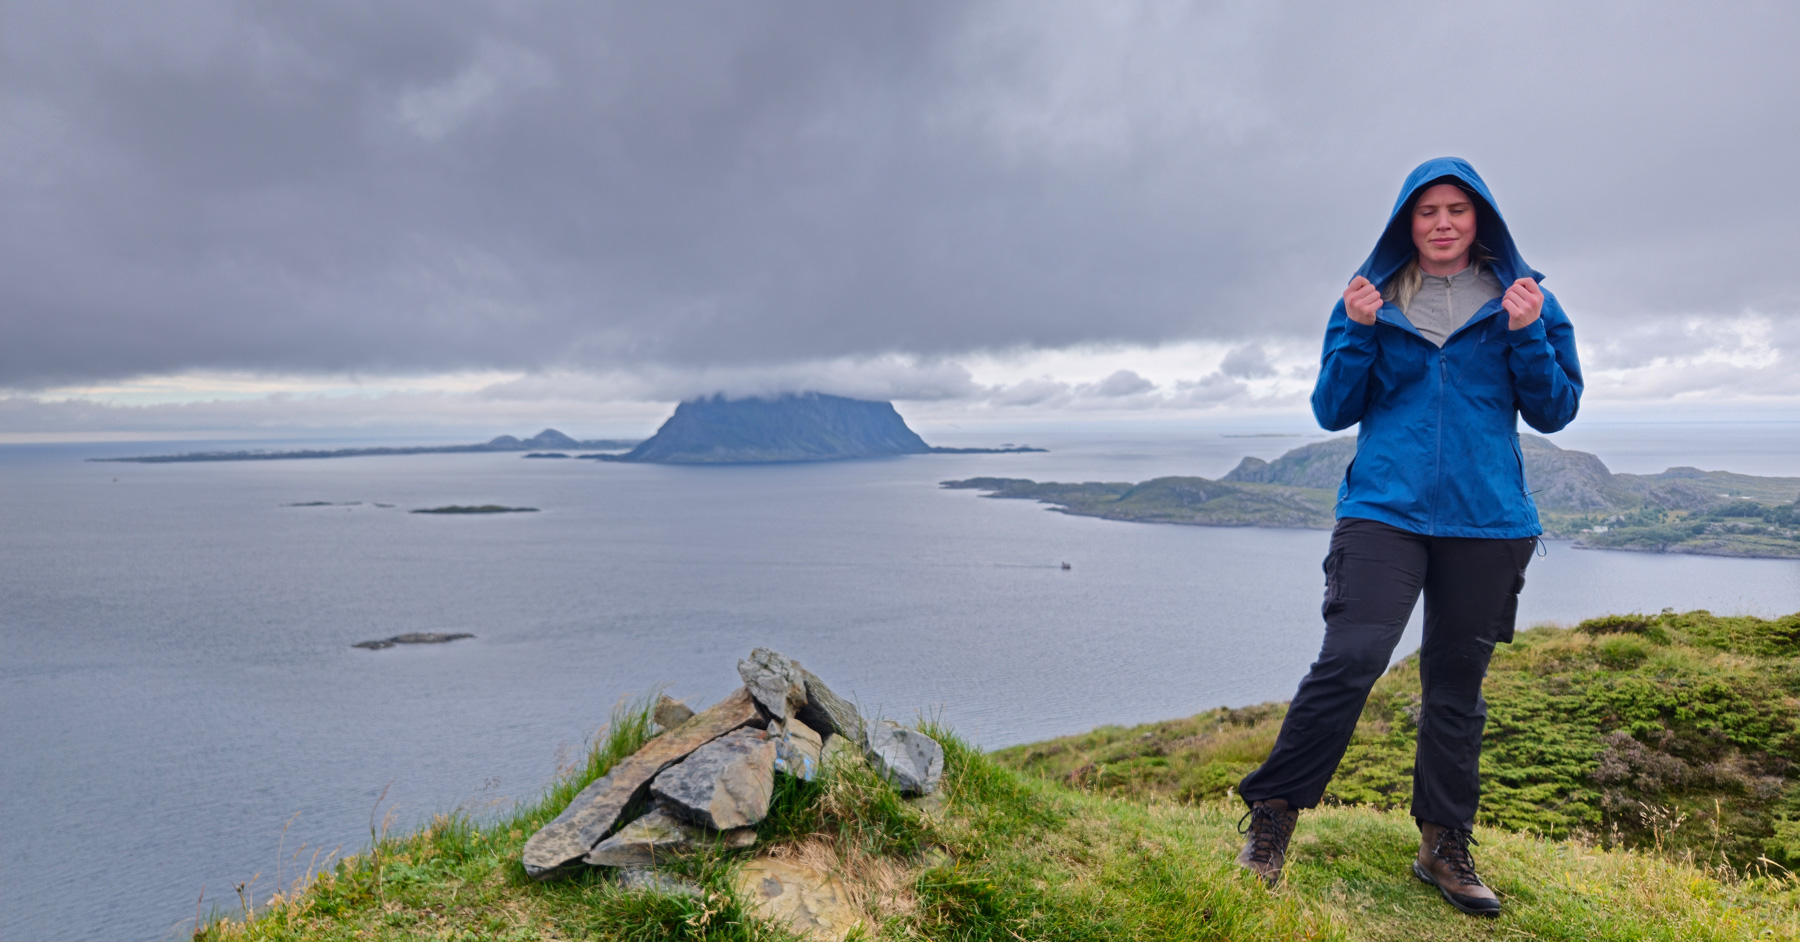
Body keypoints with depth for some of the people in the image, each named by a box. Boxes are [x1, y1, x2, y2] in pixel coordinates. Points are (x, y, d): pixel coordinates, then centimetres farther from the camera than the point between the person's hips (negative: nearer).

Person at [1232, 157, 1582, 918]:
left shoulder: (1524, 298, 9)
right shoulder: (1371, 298, 7)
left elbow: (1556, 412, 7)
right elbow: (1333, 411, 3)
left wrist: (1528, 337, -9)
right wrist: (1357, 333, -10)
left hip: (1487, 520, 2)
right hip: (1385, 510, -2)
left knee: (1456, 685, 9)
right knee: (1350, 659, -17)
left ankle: (1445, 848, 23)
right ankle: (1272, 813, -3)